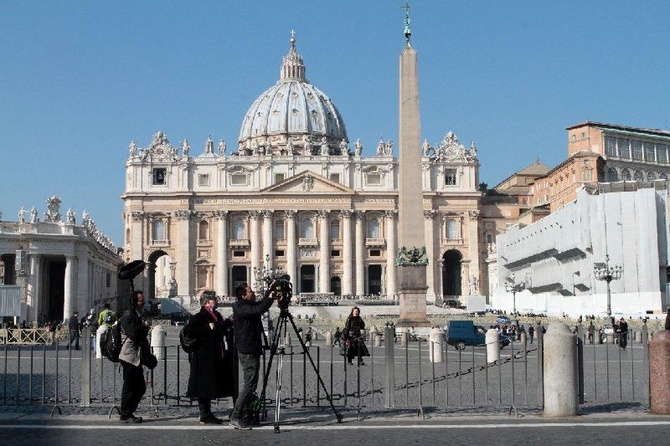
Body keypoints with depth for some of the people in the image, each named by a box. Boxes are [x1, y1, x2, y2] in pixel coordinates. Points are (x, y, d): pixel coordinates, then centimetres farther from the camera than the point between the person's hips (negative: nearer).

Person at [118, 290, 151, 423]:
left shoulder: (138, 315, 19)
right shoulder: (128, 316, -12)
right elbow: (133, 333, -25)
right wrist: (145, 327, -9)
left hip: (137, 357, 10)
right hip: (129, 356, -10)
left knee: (140, 387, 11)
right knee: (129, 387, -4)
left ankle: (128, 413, 19)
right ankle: (125, 415, 4)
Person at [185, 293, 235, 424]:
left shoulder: (216, 315, 14)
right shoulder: (199, 317, -11)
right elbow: (188, 331, -23)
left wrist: (227, 323, 13)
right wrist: (208, 328, -23)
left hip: (215, 358, 9)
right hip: (203, 359, -9)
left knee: (210, 387, 12)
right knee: (204, 387, -3)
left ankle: (207, 415, 19)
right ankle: (205, 416, 2)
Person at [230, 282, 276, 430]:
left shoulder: (249, 306, 13)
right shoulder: (241, 308, -17)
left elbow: (260, 305, 29)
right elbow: (259, 309, -30)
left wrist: (269, 291, 16)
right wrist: (270, 297, -16)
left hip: (252, 351, 10)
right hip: (248, 352, -10)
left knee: (250, 384, 13)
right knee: (250, 384, -11)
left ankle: (246, 416, 18)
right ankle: (236, 417, -9)